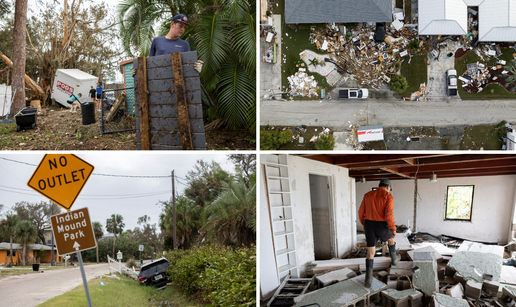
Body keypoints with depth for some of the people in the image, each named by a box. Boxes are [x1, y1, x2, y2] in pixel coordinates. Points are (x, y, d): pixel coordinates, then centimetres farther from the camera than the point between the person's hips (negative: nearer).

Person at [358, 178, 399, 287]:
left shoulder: (368, 195, 6)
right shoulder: (388, 197, -9)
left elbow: (361, 212, 8)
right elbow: (389, 214, -18)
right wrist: (393, 229, -9)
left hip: (370, 227, 3)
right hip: (382, 227, -3)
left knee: (370, 253, 10)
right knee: (390, 238, 31)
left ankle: (368, 279, 4)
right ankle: (394, 259, 52)